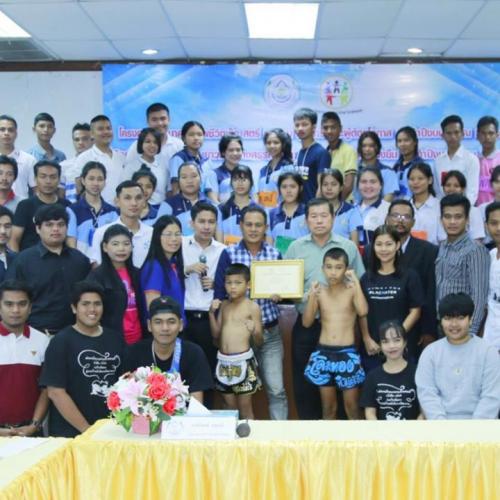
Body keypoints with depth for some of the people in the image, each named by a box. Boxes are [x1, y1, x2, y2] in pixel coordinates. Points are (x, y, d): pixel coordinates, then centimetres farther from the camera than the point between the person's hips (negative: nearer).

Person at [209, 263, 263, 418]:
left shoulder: (252, 307, -5)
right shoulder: (223, 305, 10)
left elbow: (259, 342, -6)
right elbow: (216, 335, 8)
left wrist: (254, 332, -27)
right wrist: (212, 313, -2)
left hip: (243, 361, -5)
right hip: (223, 361, 5)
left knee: (245, 408, 1)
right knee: (230, 408, 12)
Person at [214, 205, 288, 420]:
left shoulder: (275, 254, 5)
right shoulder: (228, 254, -2)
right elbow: (219, 294, -3)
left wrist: (279, 295, -13)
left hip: (270, 332, 1)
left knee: (276, 389, -2)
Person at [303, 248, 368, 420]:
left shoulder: (352, 291, -3)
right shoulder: (319, 292, 3)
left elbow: (363, 311, -22)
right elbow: (306, 322, -3)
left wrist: (356, 281, -19)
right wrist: (312, 296, -14)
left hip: (347, 353, -2)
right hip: (323, 353, 3)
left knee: (351, 406, 6)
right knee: (328, 407, 13)